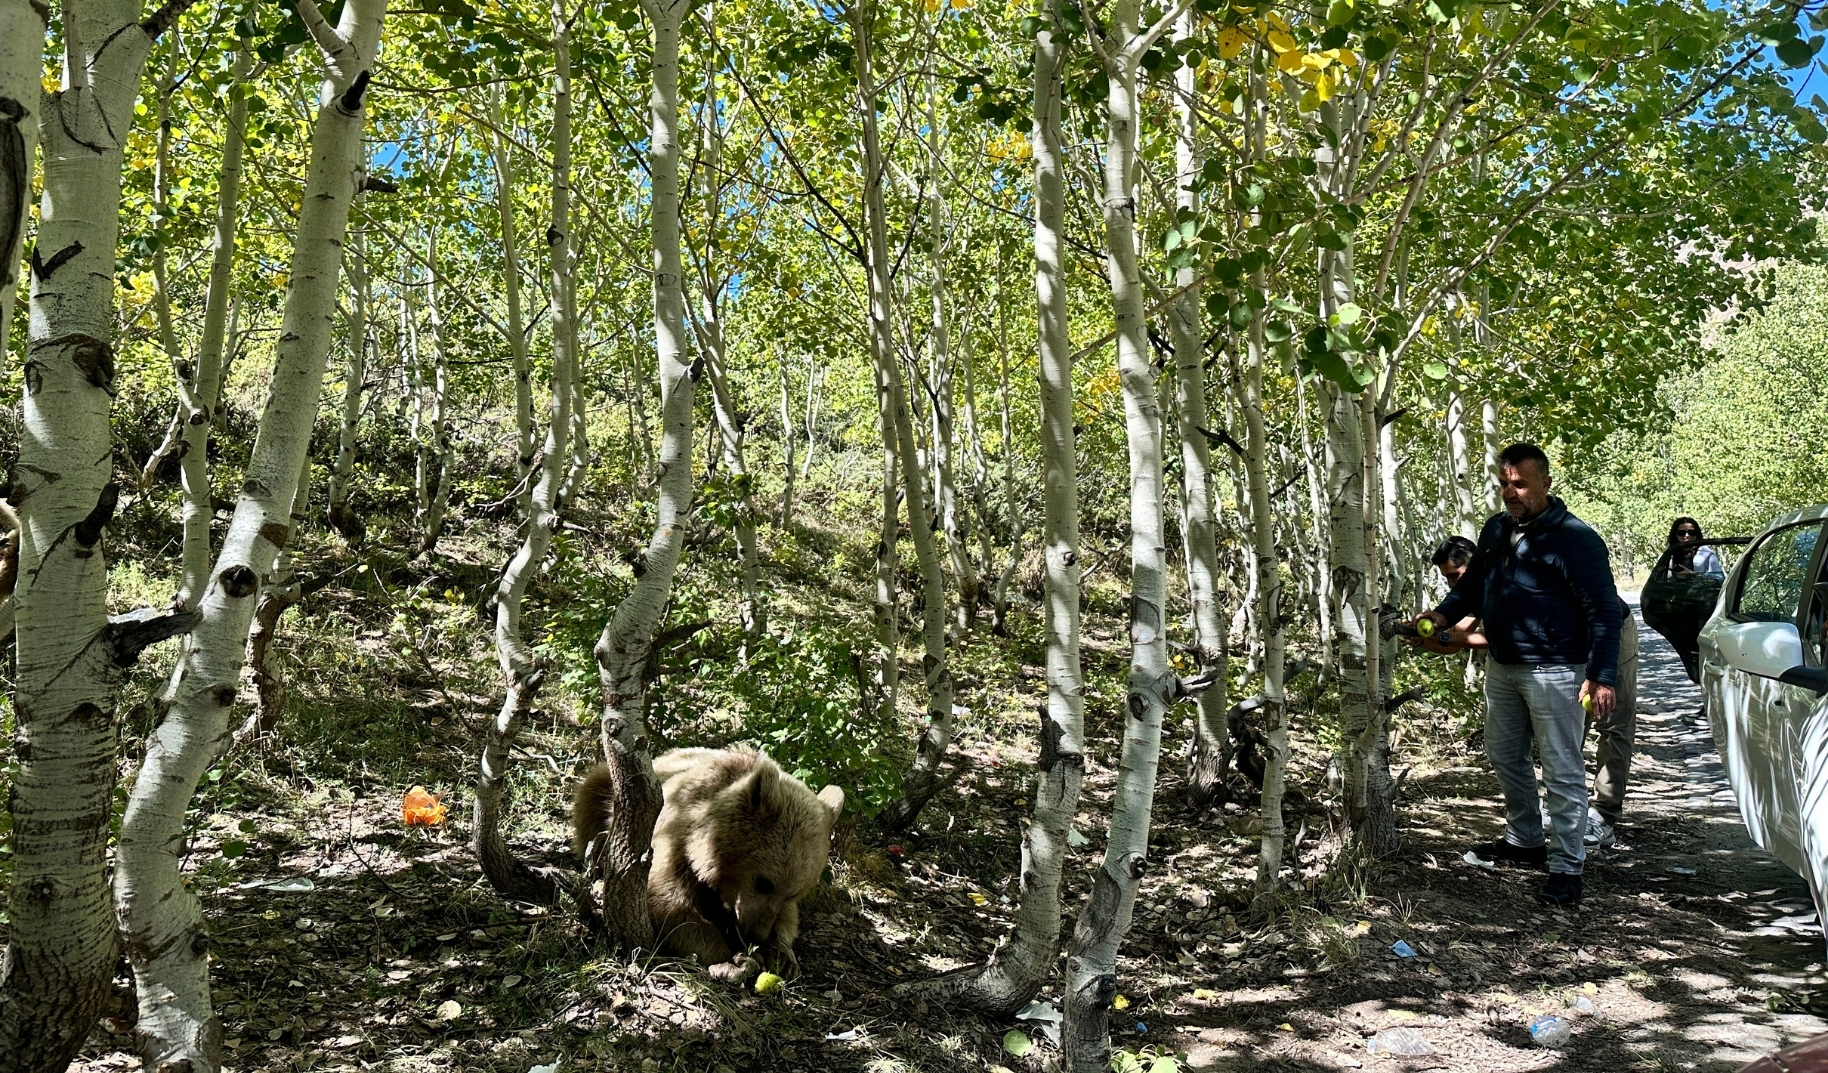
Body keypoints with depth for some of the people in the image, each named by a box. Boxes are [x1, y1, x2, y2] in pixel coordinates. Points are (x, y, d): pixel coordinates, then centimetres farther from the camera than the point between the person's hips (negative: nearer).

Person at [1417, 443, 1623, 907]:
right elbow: (1473, 583, 20)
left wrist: (1602, 675, -23)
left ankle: (1567, 866, 8)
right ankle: (1524, 839, 35)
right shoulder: (1496, 529, 7)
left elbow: (1604, 610, -16)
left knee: (1563, 771, -1)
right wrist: (1444, 614, 2)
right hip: (1501, 665, 8)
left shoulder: (1575, 538, -15)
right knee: (1504, 755, 18)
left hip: (1553, 672, -8)